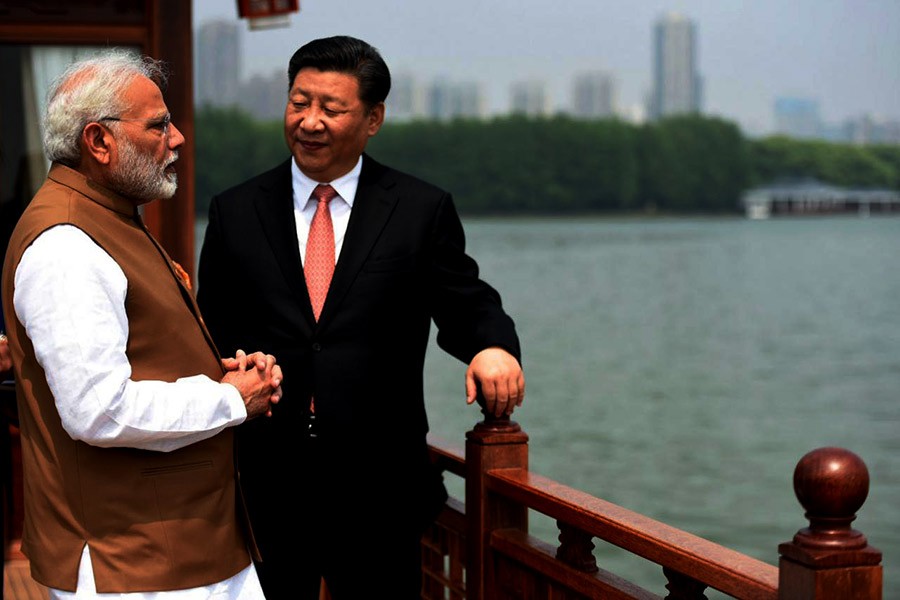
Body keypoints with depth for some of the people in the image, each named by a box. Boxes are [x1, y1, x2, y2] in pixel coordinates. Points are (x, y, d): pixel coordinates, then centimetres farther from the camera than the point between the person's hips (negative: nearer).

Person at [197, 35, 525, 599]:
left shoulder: (422, 209, 2)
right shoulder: (235, 212, 6)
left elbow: (464, 303, 3)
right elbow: (214, 330, 8)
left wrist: (493, 345, -20)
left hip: (379, 490, -1)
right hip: (264, 486, 1)